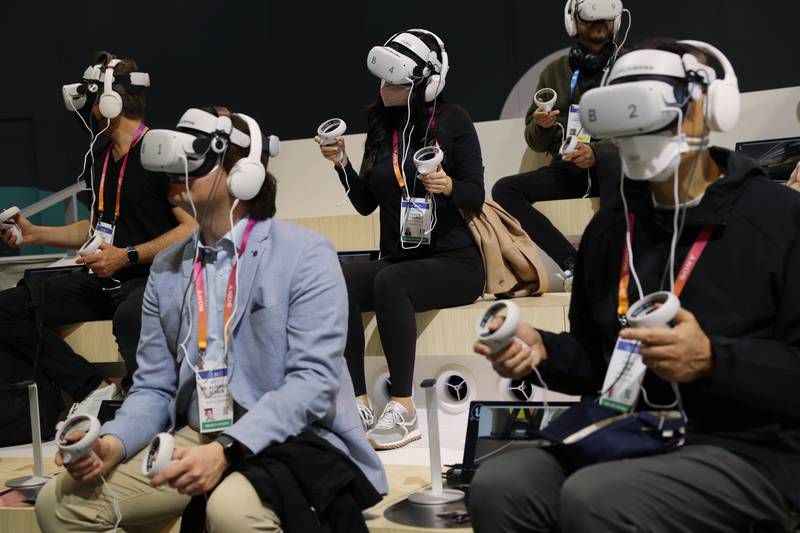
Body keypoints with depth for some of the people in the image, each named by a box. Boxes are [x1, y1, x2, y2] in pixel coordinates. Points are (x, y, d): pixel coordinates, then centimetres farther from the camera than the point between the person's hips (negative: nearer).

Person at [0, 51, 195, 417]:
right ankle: (91, 390, -8)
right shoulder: (100, 156, 17)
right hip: (102, 279, 9)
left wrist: (127, 256, -20)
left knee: (129, 317, -43)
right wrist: (34, 233, 17)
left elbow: (192, 229, -17)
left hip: (152, 277, -8)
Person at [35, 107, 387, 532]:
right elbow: (154, 388, 10)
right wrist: (113, 442, -11)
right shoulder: (166, 269, 10)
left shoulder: (305, 255, -10)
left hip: (291, 436, -5)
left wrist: (227, 450, -29)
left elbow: (313, 379, -18)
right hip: (196, 435, 6)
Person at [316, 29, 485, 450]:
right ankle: (358, 404, -23)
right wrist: (341, 164, -2)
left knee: (389, 282, -34)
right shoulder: (383, 124, 10)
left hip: (455, 261, -5)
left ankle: (403, 410, -28)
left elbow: (476, 195, -6)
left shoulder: (451, 121, -4)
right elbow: (366, 204, 12)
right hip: (398, 258, 5)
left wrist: (448, 186, -26)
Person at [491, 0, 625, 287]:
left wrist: (597, 151, -22)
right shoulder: (554, 71, 15)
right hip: (567, 170, 4)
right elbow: (537, 143, 15)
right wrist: (542, 126, -10)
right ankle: (573, 264, -27)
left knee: (611, 154, -38)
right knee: (504, 190, -20)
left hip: (614, 166, -4)